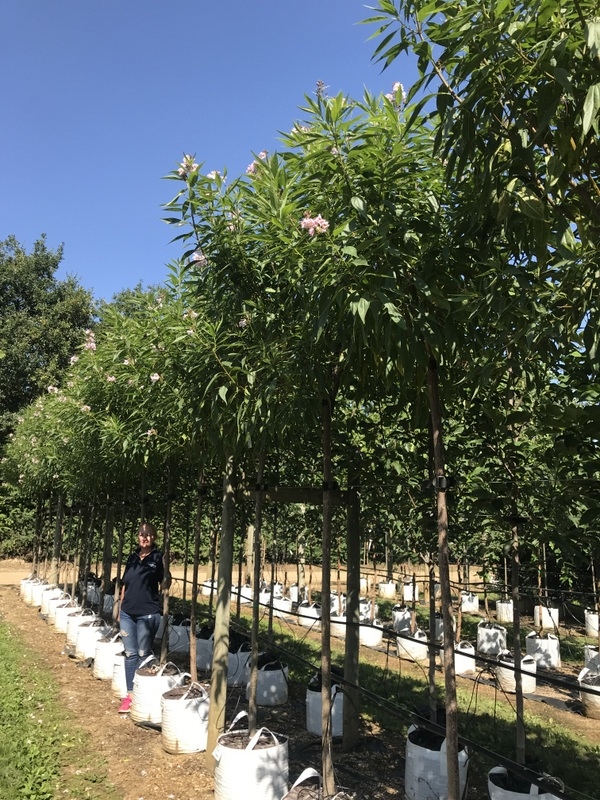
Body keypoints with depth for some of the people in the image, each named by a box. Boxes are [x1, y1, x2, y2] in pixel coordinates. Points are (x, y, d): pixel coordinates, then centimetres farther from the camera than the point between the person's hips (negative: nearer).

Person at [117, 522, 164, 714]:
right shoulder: (132, 558, 9)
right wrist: (120, 609, 14)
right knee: (130, 654, 9)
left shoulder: (158, 558, -5)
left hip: (147, 613, -5)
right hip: (127, 613, 5)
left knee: (143, 654, 5)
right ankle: (130, 694, 17)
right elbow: (125, 585, 15)